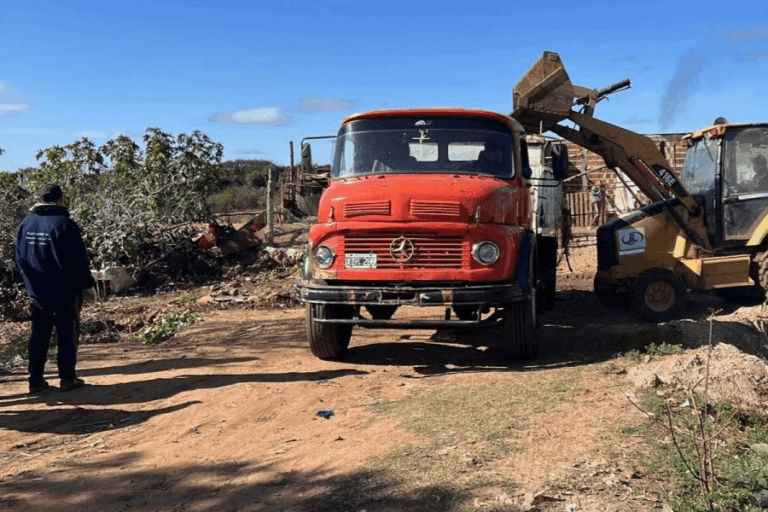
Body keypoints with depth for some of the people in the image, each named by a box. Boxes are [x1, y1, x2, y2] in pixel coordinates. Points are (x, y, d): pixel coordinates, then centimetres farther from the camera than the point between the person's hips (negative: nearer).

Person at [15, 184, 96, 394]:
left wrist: (30, 283, 19)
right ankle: (67, 379, 7)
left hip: (37, 292, 5)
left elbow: (20, 258, 10)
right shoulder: (65, 224, -14)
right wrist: (87, 281, 0)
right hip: (65, 291, -5)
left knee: (39, 336, 12)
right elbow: (79, 259, -13)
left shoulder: (25, 224, 4)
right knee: (67, 336, 5)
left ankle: (36, 380, 14)